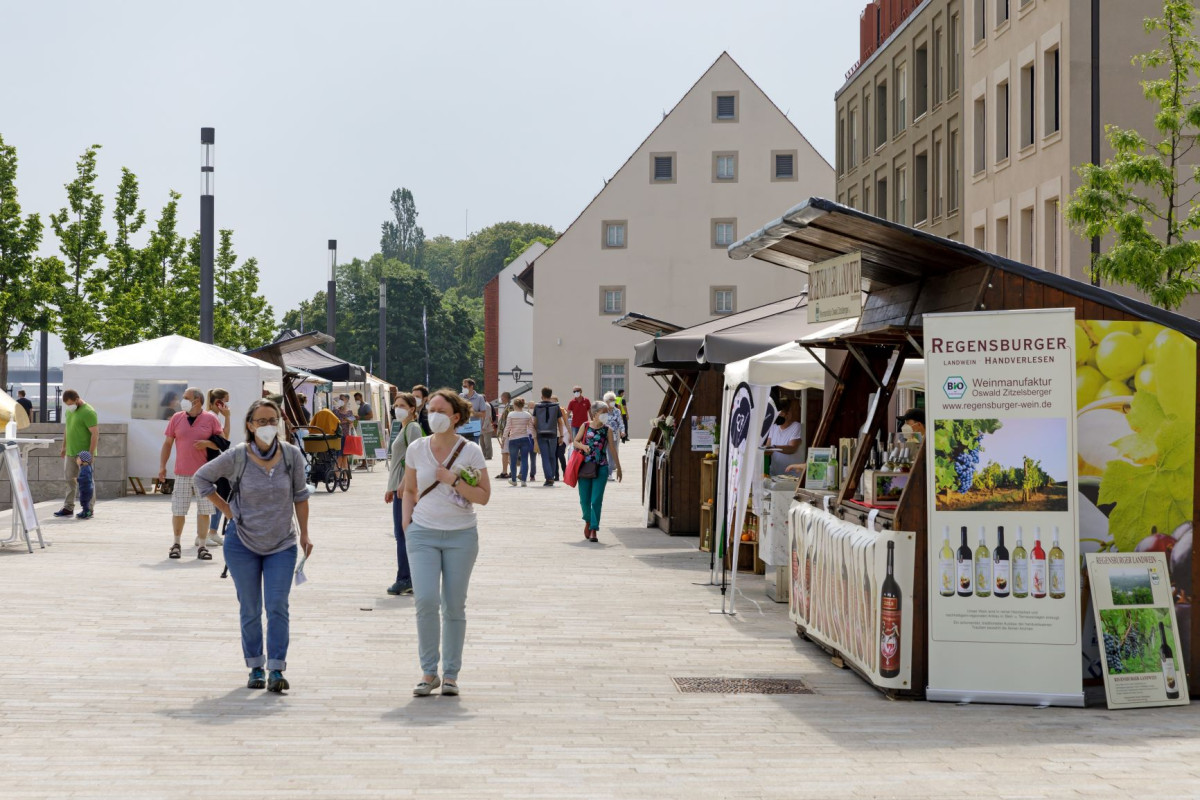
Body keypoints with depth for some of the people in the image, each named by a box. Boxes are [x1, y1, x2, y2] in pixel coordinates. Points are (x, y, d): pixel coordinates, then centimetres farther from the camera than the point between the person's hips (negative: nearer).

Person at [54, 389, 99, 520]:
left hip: (84, 454, -8)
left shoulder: (88, 412, -15)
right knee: (70, 480, 9)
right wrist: (64, 447, 21)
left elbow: (95, 434, -18)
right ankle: (68, 508, 13)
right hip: (71, 452, 8)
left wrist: (91, 454, -20)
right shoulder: (69, 411, 12)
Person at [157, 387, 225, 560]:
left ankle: (201, 546, 11)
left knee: (204, 511, 2)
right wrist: (162, 466, 5)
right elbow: (167, 443, 11)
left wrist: (207, 443, -14)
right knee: (178, 511, 3)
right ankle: (176, 544, 19)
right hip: (182, 474, 1)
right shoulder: (177, 418, 7)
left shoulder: (211, 419, 0)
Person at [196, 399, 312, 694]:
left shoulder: (292, 454, -6)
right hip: (242, 543, 0)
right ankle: (255, 668, 18)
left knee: (277, 607, -8)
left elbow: (300, 495, 7)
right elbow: (202, 478, 4)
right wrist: (227, 510, -1)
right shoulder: (237, 456, -11)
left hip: (282, 545, 0)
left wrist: (304, 534, 8)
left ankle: (276, 670, -5)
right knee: (250, 610, 7)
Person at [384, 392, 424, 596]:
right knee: (402, 533, 9)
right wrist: (391, 488, 24)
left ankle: (405, 579, -7)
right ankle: (412, 580, 12)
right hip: (400, 487, 10)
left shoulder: (413, 428, -8)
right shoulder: (403, 429, 21)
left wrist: (403, 483, -23)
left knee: (402, 533, -9)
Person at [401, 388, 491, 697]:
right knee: (425, 600, -13)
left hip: (461, 535, -1)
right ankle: (429, 672, 0)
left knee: (454, 606, 3)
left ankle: (450, 674, 14)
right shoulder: (417, 449, 4)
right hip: (423, 533, 1)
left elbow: (484, 496, -5)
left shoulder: (470, 451, -3)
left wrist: (453, 480, -16)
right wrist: (407, 522, 5)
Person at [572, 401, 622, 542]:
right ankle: (588, 521, 38)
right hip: (585, 467, 1)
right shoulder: (585, 426, 3)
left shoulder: (607, 430, 2)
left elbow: (612, 449, 7)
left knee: (596, 500, -8)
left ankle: (594, 530, -5)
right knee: (584, 499, 9)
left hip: (601, 468, -1)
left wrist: (618, 467, 8)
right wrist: (583, 446, -12)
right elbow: (575, 442, 9)